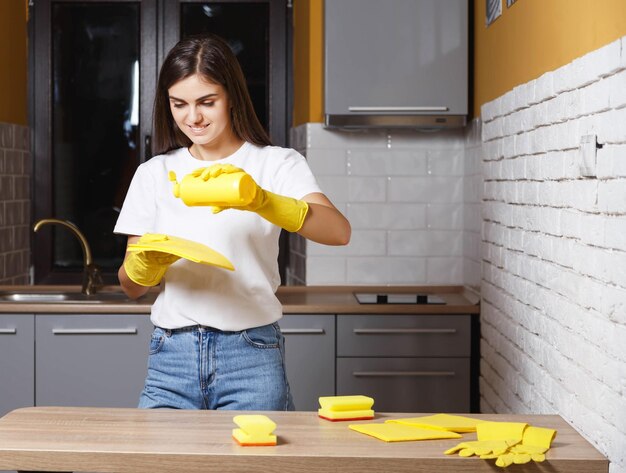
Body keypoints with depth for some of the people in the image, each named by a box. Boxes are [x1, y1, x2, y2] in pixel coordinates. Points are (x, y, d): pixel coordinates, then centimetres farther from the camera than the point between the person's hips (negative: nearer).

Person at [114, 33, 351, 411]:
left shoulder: (277, 164, 2)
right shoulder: (154, 173, 11)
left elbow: (338, 231, -17)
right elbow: (130, 286, 11)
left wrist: (259, 199, -32)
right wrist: (148, 261, -13)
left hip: (251, 354, -2)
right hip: (172, 355, 3)